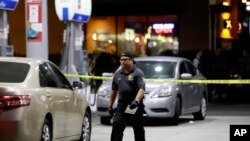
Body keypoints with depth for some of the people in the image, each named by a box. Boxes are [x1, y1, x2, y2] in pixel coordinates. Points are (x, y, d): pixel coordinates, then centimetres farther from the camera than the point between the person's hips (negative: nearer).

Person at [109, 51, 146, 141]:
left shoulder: (138, 73, -6)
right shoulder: (117, 74, 11)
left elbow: (142, 89, -19)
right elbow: (114, 91, 19)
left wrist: (136, 101, -34)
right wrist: (110, 105, 14)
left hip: (135, 106, -4)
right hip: (122, 105, 4)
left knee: (139, 130, 8)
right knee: (117, 127, -13)